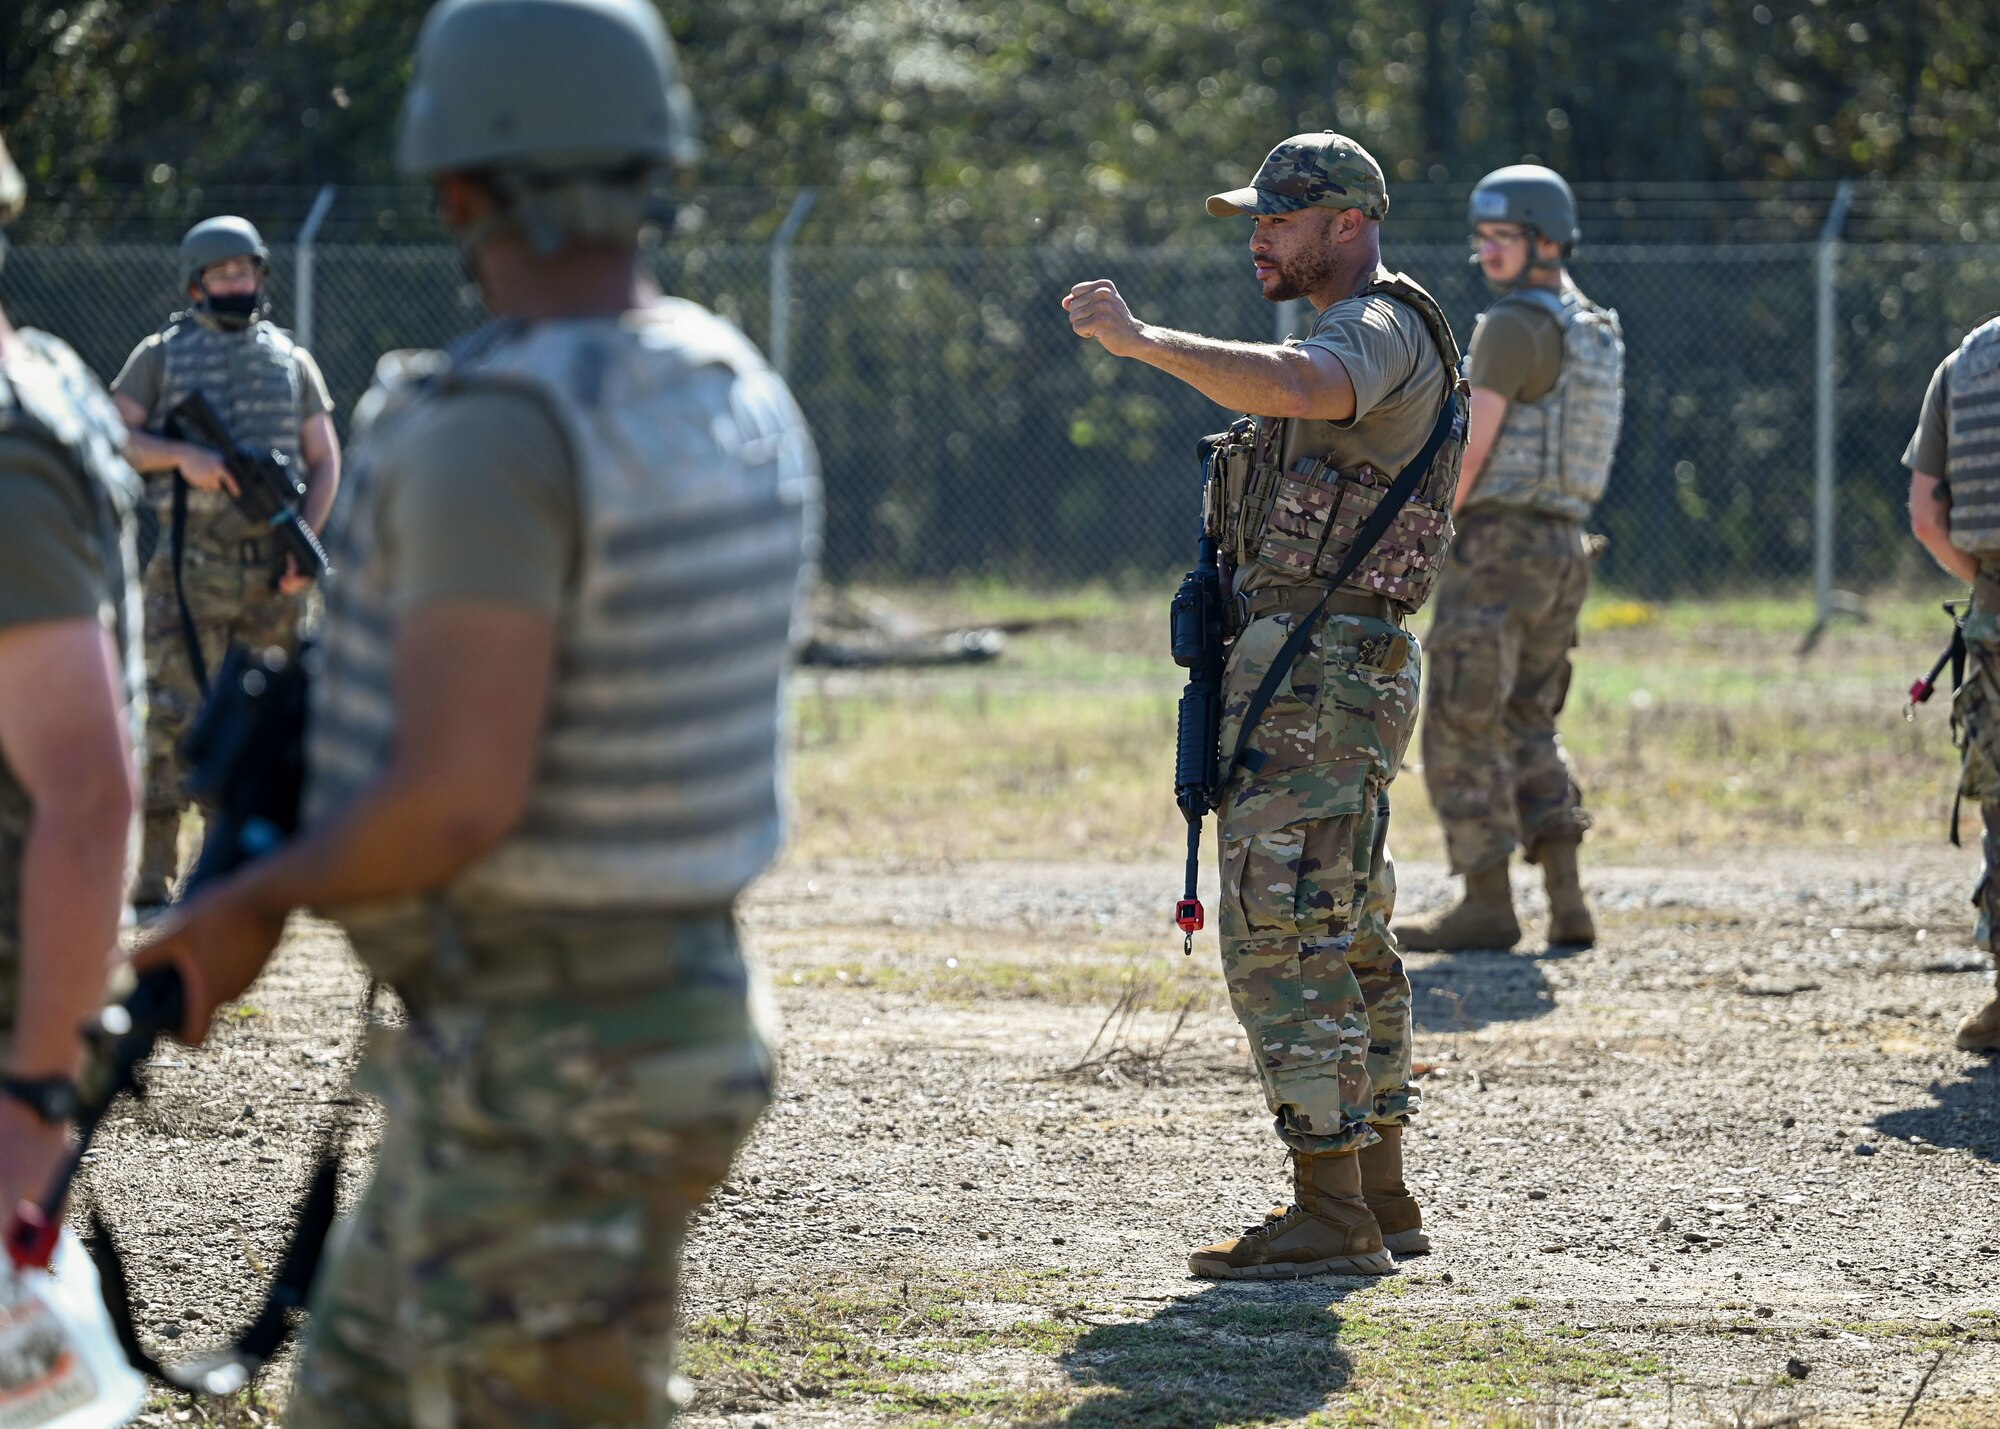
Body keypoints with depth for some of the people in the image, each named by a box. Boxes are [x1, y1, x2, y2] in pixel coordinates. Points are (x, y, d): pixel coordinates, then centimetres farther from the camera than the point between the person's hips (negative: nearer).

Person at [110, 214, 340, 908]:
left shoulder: (292, 360, 14)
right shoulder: (162, 354, 7)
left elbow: (324, 460, 12)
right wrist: (182, 455, -16)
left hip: (274, 570, 3)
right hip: (192, 565, -3)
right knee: (174, 714, -10)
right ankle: (156, 870, -8)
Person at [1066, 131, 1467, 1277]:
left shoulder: (1378, 328, -13)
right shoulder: (1363, 338, 21)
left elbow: (1291, 387, -37)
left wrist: (1139, 339, -33)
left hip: (1316, 670, -11)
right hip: (1343, 671, 11)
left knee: (1280, 934, -12)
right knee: (1345, 939, 15)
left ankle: (1331, 1218, -12)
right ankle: (1380, 1199, 20)